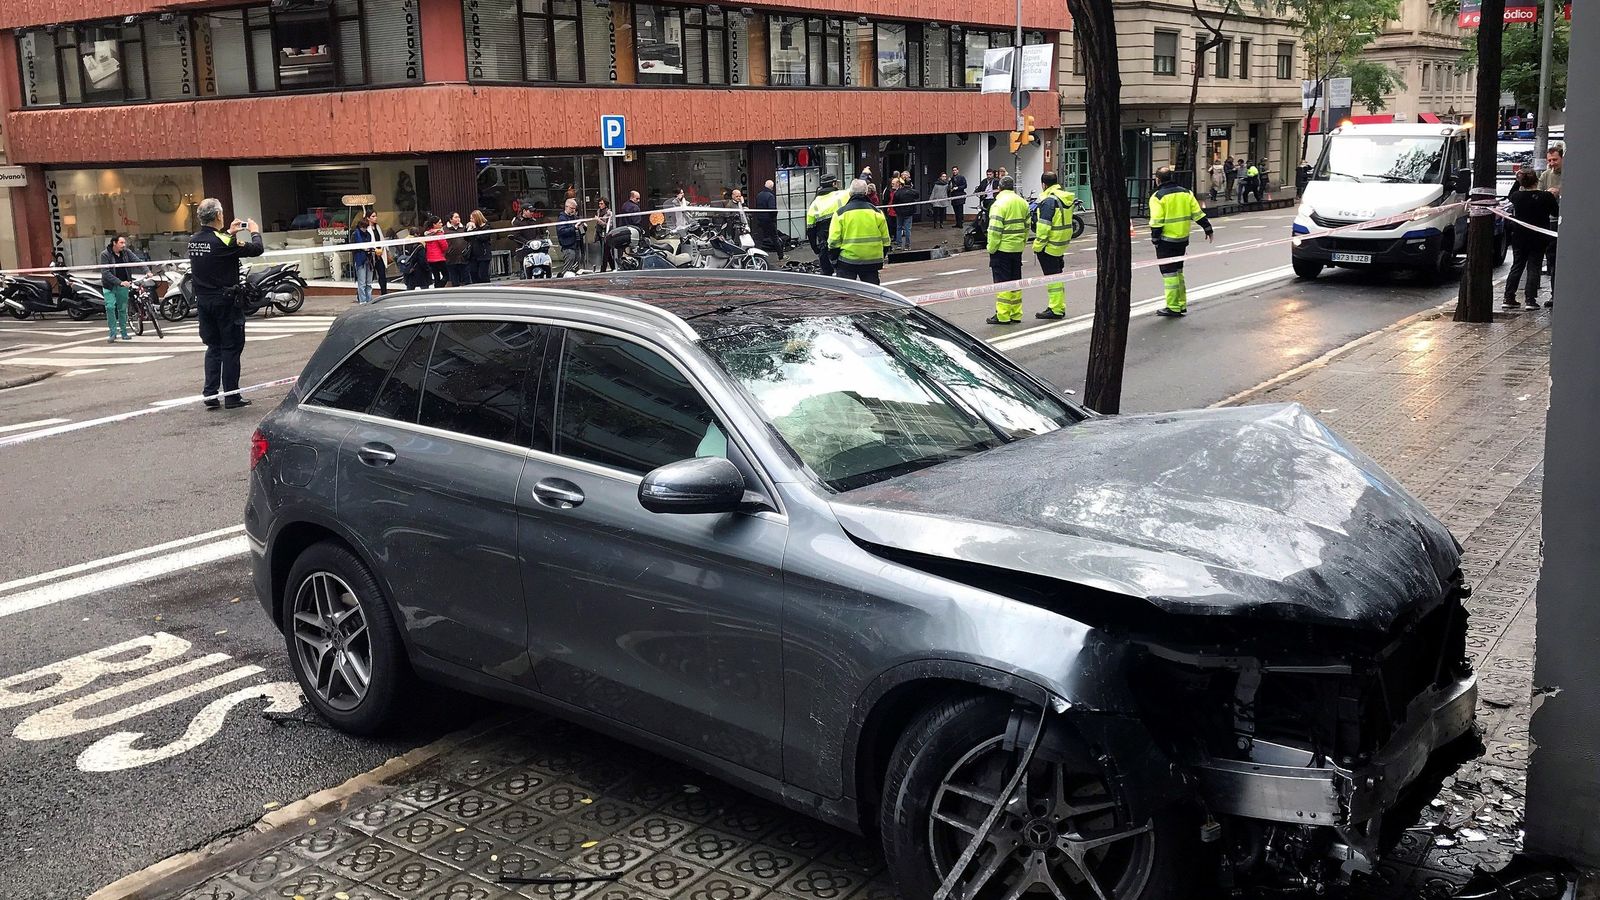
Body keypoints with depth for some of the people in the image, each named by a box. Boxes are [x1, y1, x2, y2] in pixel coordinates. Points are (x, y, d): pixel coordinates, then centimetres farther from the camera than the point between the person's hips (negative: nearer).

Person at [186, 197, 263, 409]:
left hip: (204, 302, 7)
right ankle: (231, 396, 4)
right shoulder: (222, 241, -18)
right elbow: (256, 249, -12)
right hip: (225, 302, -7)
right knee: (231, 348, 2)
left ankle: (210, 395, 13)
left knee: (213, 348, 15)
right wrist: (255, 231, 6)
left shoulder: (194, 240, 2)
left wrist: (230, 232, 28)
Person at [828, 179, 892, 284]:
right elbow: (885, 239, 8)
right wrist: (882, 258, 19)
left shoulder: (841, 213, -4)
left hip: (847, 259, -2)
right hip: (872, 261, 3)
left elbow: (834, 240, -5)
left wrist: (834, 259, 5)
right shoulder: (877, 212, 4)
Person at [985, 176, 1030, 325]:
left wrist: (991, 248, -10)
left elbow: (995, 229, -18)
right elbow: (1027, 226, 14)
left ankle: (1002, 316, -2)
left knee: (1002, 282, -3)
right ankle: (1016, 314, 17)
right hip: (1017, 248, 7)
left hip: (1002, 248, -7)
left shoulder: (999, 204, -15)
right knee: (1015, 281, 13)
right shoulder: (1022, 202, 8)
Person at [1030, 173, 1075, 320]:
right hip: (1063, 243, 9)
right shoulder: (1067, 197, 10)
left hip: (1050, 245, -9)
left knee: (1052, 277, -3)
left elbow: (1044, 226, -21)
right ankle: (1059, 307, 24)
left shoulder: (1049, 200, -18)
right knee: (1056, 276, 17)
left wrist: (1037, 245, -15)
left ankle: (1056, 309, 0)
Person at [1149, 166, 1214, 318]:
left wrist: (1154, 238, -9)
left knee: (1169, 273, -2)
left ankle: (1173, 307, -2)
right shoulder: (1185, 192, 7)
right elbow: (1197, 213, 7)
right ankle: (1182, 304, 22)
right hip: (1183, 239, 6)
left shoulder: (1158, 197, -11)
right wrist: (1208, 228, 14)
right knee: (1178, 271, 18)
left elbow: (1156, 222, -16)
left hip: (1166, 240, -6)